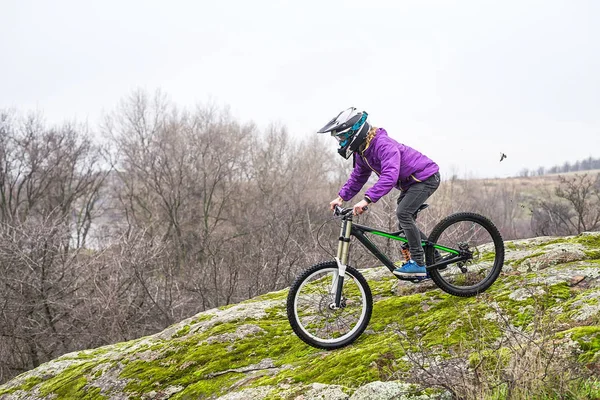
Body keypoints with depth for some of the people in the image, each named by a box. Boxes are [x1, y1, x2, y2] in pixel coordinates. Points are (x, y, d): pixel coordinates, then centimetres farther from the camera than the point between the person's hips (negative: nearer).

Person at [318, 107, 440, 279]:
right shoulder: (362, 150, 1)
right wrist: (341, 197, 0)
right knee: (404, 221, 10)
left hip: (426, 177, -10)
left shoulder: (383, 144, -31)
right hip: (410, 182, 10)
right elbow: (357, 177, 13)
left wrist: (367, 199, -49)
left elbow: (390, 176, -43)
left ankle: (418, 263, -17)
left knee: (403, 213, -23)